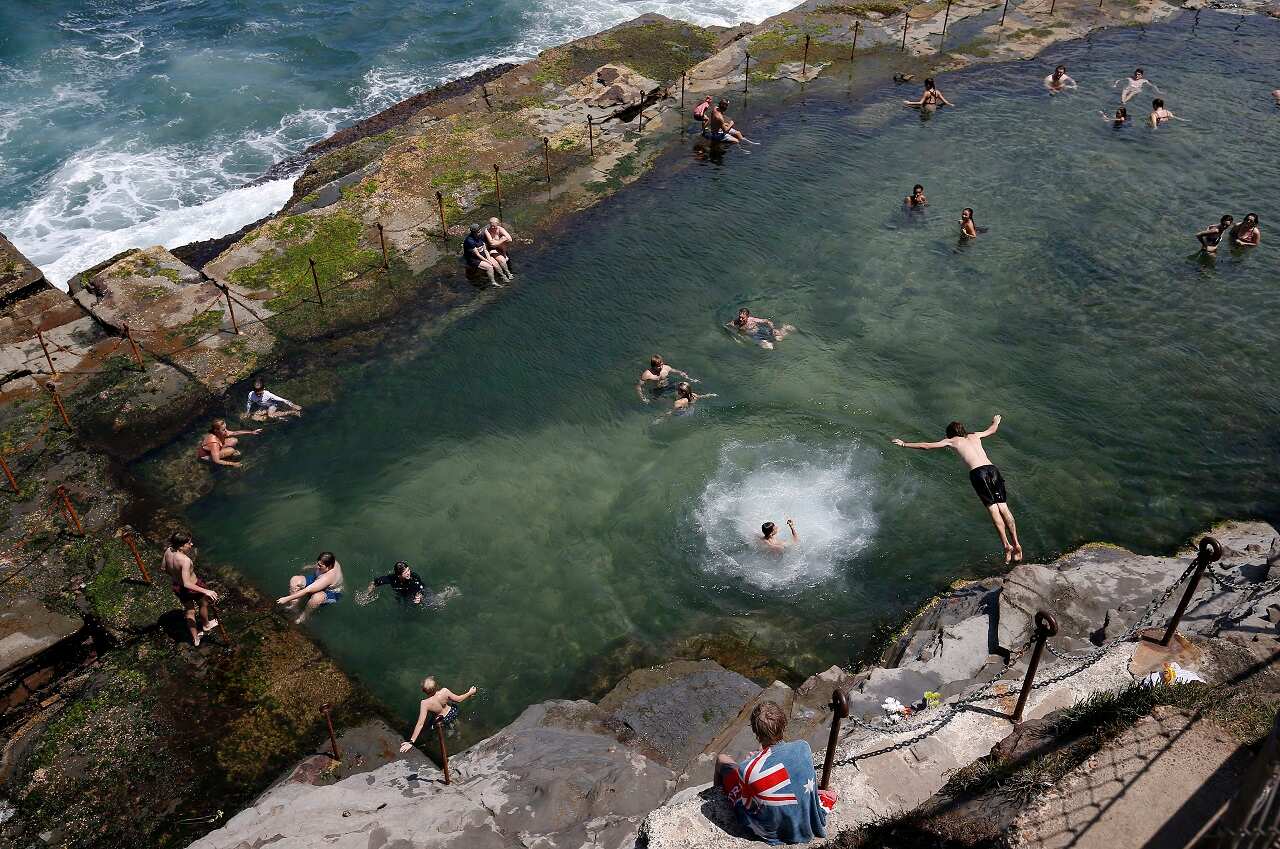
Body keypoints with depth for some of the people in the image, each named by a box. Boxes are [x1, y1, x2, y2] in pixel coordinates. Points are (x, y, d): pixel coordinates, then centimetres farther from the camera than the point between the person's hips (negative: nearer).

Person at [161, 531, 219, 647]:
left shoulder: (168, 551, -16)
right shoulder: (185, 560, -38)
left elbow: (163, 567, 4)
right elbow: (187, 584, -40)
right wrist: (205, 591, -41)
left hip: (177, 587, 6)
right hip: (192, 588, -6)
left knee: (189, 611, 28)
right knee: (204, 603, 28)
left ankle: (195, 637, 44)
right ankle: (206, 625, 54)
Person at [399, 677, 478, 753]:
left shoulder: (425, 703, -39)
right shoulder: (444, 691, -34)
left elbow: (420, 724, -36)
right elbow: (458, 699, -16)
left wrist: (411, 741, -33)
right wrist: (470, 693, 1)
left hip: (441, 721, -2)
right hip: (452, 712, 2)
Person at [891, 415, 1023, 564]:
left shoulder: (952, 441, 19)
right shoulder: (975, 436, 31)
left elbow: (927, 446, 18)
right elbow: (992, 430, 50)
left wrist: (905, 444, 27)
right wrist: (996, 421, 73)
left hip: (978, 472, -4)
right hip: (992, 468, 4)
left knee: (993, 509, -8)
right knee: (1003, 508, 3)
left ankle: (1007, 545, -16)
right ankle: (1016, 544, -1)